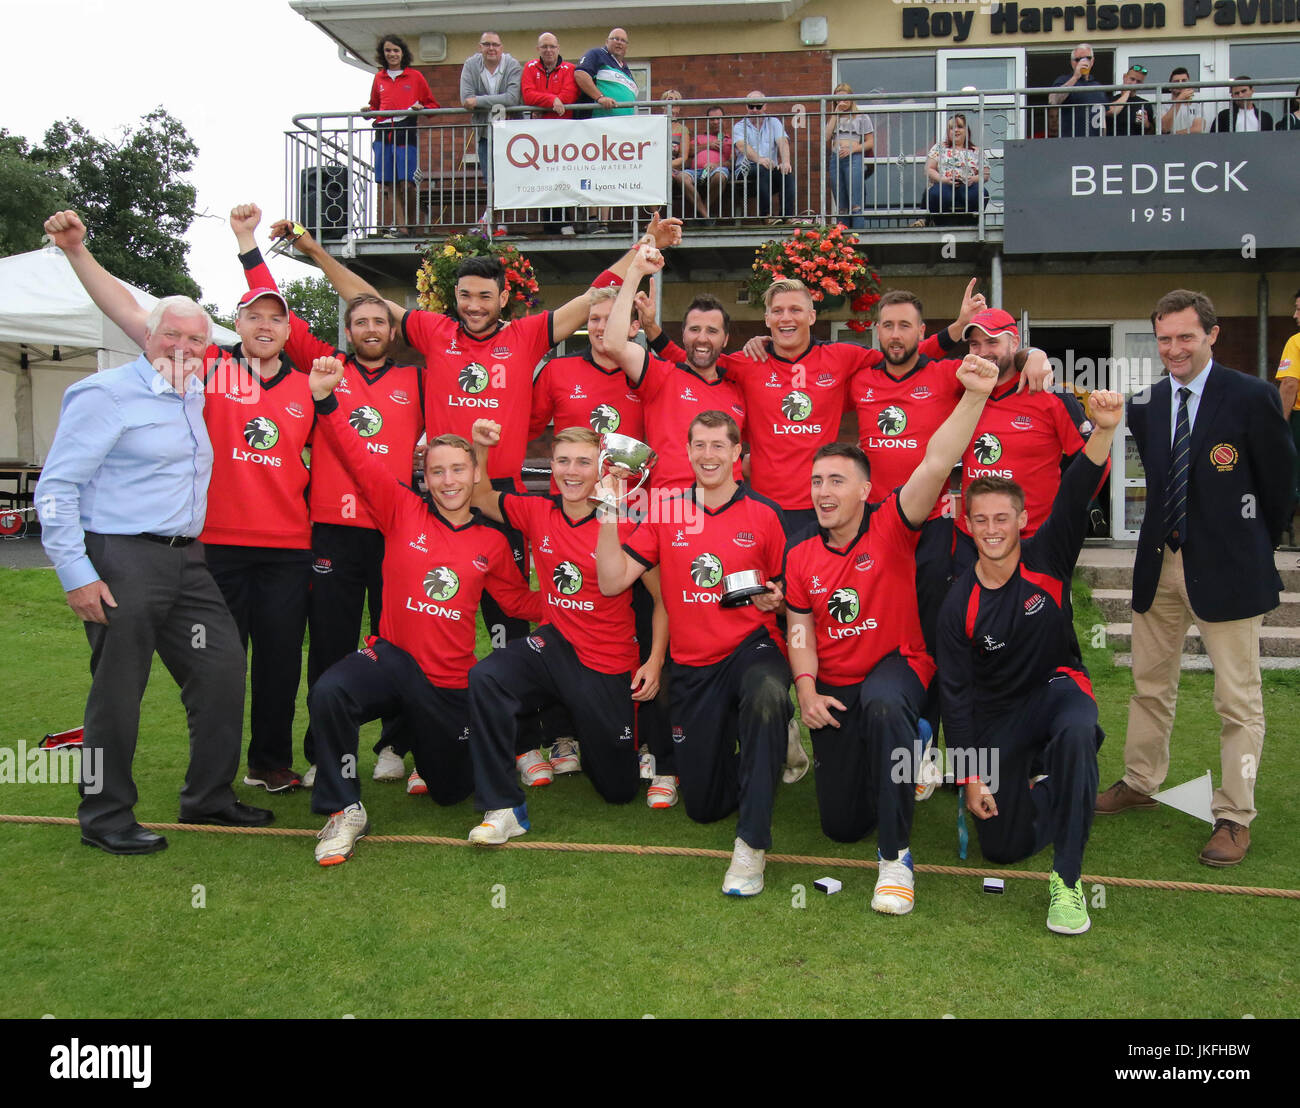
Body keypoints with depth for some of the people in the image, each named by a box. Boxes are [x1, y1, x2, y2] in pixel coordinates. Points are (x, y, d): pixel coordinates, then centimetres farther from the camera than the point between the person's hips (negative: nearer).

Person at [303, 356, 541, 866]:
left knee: (450, 790, 15)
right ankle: (344, 811, -17)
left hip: (450, 681, 2)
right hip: (392, 656, -2)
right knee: (328, 692, -36)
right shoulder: (403, 512, -3)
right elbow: (360, 459, -14)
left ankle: (423, 736, 52)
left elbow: (519, 600, 16)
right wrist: (325, 400, -28)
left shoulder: (491, 543, 3)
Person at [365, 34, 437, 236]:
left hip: (407, 133, -3)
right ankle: (399, 225, -3)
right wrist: (369, 110, 8)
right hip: (383, 133, 3)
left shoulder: (415, 76, 10)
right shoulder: (379, 78, 18)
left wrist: (420, 108, -6)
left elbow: (433, 104, 14)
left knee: (406, 183, -11)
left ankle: (409, 225, 0)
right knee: (387, 184, -4)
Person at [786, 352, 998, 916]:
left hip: (897, 666, -4)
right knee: (840, 824, 6)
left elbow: (935, 466, -26)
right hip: (835, 687, 4)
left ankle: (895, 855, -29)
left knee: (883, 703, -44)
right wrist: (807, 690, -10)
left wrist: (973, 396, -38)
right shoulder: (801, 556, 0)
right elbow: (800, 629, 5)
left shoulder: (890, 528, -11)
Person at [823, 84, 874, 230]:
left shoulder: (861, 117, 11)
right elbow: (826, 138, 3)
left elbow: (870, 142, 5)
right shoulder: (832, 118, 20)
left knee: (855, 204, -14)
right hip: (835, 160, 4)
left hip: (854, 158, -4)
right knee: (841, 206, 1)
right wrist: (836, 114, 4)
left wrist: (852, 149, -11)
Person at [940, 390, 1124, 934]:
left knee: (1076, 732, -40)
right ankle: (1036, 782, 33)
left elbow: (1075, 496, -29)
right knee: (1002, 846, -3)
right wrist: (971, 776, -11)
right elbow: (956, 691, -9)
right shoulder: (959, 603, -11)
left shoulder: (1047, 558, -10)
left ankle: (1068, 880, -27)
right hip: (995, 711, 1)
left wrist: (1104, 430, -49)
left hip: (1057, 684, -1)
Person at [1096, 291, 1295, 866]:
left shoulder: (1252, 397, -9)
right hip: (1159, 562, 5)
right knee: (1150, 684, 17)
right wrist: (1171, 533, 10)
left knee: (1238, 700, 1)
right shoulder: (1145, 404, 6)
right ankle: (1140, 782, 34)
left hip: (1227, 567, -5)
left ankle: (1235, 818, 12)